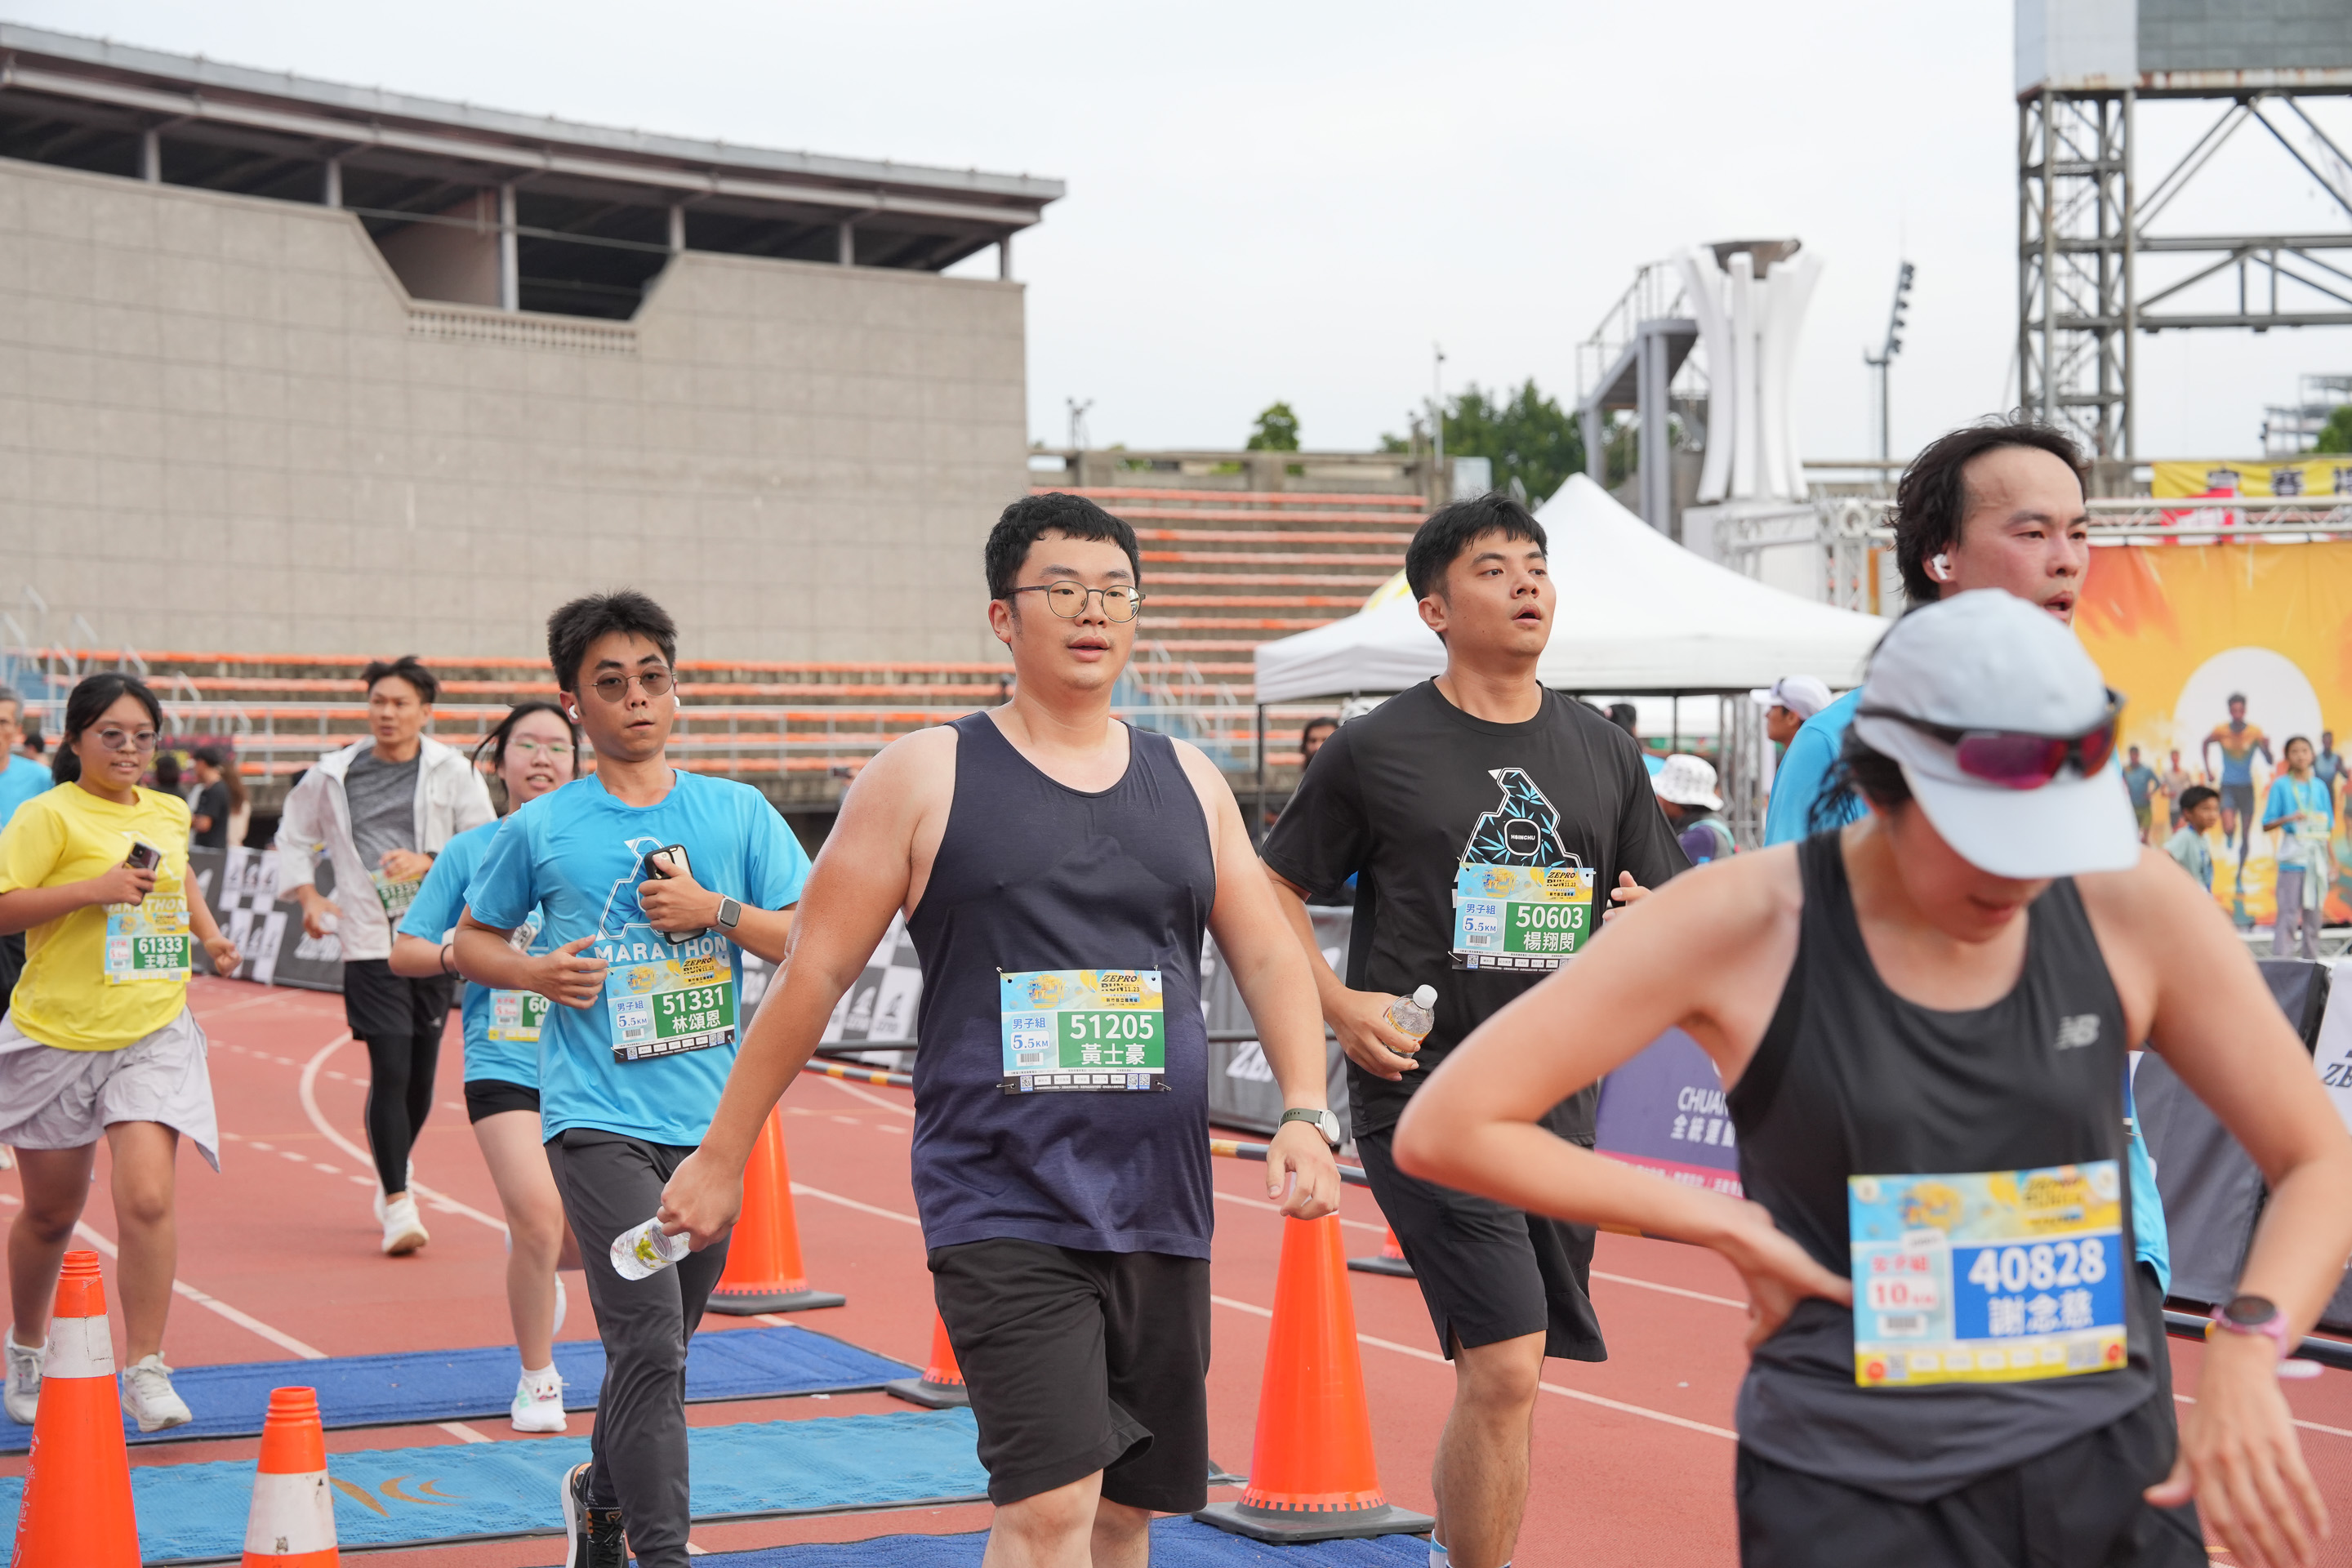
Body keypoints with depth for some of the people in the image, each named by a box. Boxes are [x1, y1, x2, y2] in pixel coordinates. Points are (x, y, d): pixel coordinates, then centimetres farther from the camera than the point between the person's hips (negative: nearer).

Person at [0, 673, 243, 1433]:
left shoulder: (169, 813, 9)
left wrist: (209, 934, 19)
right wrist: (92, 889, -23)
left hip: (152, 1035, 3)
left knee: (147, 1200, -15)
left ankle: (146, 1371, -6)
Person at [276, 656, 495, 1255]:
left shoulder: (453, 772, 2)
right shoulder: (334, 774, 5)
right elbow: (293, 838, 18)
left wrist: (428, 862, -15)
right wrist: (308, 895, 3)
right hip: (370, 941, -1)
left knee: (421, 1073, 10)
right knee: (389, 1069, -13)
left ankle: (392, 1175, 35)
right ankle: (398, 1205, -9)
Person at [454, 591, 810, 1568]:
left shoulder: (737, 812, 5)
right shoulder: (540, 829, 1)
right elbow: (472, 941, 13)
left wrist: (716, 911, -11)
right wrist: (535, 970, -7)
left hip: (711, 1120, 3)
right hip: (599, 1118, -3)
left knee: (660, 1344, 15)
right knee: (649, 1341, -16)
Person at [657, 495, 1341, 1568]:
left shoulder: (1188, 782, 12)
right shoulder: (927, 776, -1)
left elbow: (1268, 956, 12)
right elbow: (813, 975, 1)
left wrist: (1305, 1114, -4)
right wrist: (721, 1158, 3)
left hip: (1160, 1206, 5)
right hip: (1001, 1208, -5)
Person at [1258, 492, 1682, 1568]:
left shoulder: (1605, 754, 11)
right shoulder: (1376, 751, -2)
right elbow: (1274, 889, 6)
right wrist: (1337, 1004, -9)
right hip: (1423, 1097, -5)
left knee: (1502, 1376, 13)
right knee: (1503, 1366, -15)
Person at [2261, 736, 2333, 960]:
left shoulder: (2320, 787, 10)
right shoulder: (2281, 785, 0)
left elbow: (2329, 828, 13)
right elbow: (2267, 824, -2)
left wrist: (2332, 862, 10)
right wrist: (2289, 819, -20)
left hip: (2317, 857, 4)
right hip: (2292, 855, -4)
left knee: (2314, 912, 7)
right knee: (2287, 913, -9)